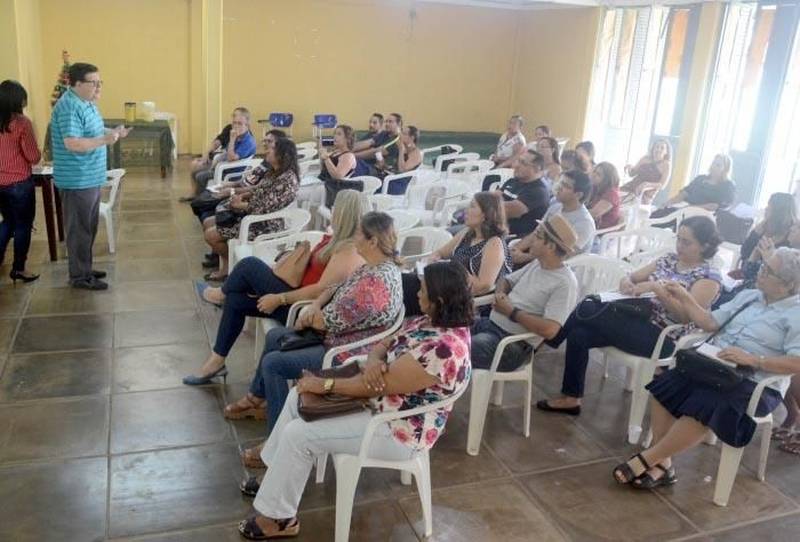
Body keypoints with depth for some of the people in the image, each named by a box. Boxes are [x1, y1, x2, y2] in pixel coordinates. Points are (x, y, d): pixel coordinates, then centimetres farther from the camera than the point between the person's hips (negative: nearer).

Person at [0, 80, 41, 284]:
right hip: (19, 183, -6)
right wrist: (39, 152, 7)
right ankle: (18, 269, 16)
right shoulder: (22, 122, -16)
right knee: (23, 225, 8)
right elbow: (33, 157, -13)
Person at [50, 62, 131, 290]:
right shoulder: (69, 107, -20)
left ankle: (84, 268, 29)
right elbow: (73, 143, -28)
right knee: (79, 229, -1)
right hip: (77, 181, -10)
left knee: (88, 227, 18)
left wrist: (112, 132, 11)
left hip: (90, 178, 10)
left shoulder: (86, 103, 12)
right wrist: (105, 140, -31)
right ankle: (79, 276, 8)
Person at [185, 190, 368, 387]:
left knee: (249, 265, -8)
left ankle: (221, 295, 24)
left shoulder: (349, 251, -22)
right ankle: (216, 360, 15)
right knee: (235, 300, 4)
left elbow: (321, 291, -27)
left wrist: (279, 299, -20)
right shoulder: (338, 240, 8)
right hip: (297, 297, 9)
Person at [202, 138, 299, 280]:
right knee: (208, 223, 9)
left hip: (265, 225, -10)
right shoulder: (274, 172, 7)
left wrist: (241, 205, -13)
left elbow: (266, 208, -27)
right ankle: (225, 266, 14)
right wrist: (242, 196, -1)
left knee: (211, 235, -10)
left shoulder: (288, 179, -25)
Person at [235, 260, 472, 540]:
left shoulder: (442, 349, -33)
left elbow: (377, 386, -28)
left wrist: (323, 384, -16)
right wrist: (372, 361, -19)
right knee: (299, 394, 9)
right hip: (381, 402, 10)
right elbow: (383, 345, 6)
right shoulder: (432, 321, -2)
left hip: (398, 430, -10)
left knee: (298, 434, -13)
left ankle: (278, 518, 7)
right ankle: (277, 477, 25)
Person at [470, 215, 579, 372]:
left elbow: (549, 330, -25)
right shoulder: (536, 264, 11)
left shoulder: (565, 283, -15)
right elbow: (505, 280, 24)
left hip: (513, 343, -8)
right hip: (489, 323, 9)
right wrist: (499, 293, -1)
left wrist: (511, 311, -15)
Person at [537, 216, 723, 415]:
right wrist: (627, 284, -7)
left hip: (661, 339, -7)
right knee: (578, 335, -15)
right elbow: (628, 278, 16)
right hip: (637, 320, 7)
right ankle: (570, 398, -4)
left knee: (588, 308, -21)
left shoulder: (709, 277, -5)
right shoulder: (669, 259, 15)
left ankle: (550, 339, 2)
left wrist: (656, 288, -25)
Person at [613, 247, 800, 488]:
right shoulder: (748, 296, 16)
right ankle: (662, 464, -14)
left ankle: (646, 459, -20)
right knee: (665, 386, -18)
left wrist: (752, 359, -25)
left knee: (703, 408, -33)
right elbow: (711, 323, 13)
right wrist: (686, 301, 4)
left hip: (755, 385, -6)